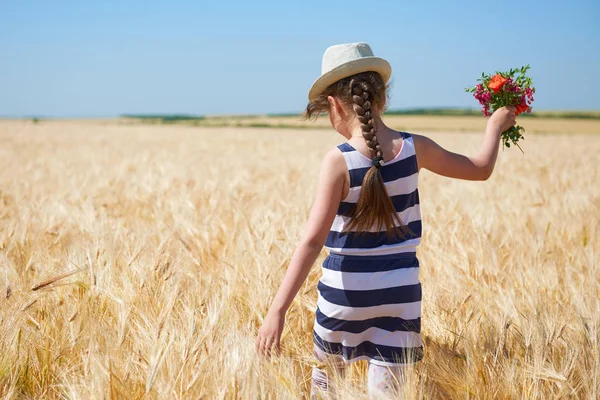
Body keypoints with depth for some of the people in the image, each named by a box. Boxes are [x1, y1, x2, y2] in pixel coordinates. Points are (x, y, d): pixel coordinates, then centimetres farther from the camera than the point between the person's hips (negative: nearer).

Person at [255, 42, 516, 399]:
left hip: (346, 292, -2)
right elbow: (481, 169, 9)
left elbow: (313, 241, -21)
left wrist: (278, 309, -20)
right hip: (399, 292, 3)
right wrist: (495, 126, 28)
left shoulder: (339, 161, -16)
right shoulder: (415, 149, -6)